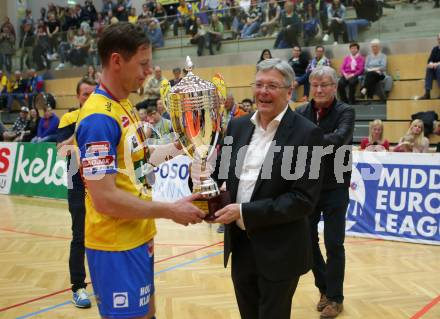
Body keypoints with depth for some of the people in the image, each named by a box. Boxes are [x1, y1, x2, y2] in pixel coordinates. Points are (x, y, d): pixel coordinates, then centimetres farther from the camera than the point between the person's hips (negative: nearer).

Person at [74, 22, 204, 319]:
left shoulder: (126, 106, 8)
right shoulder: (99, 118, -22)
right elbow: (105, 200, -25)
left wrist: (177, 147, 12)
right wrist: (171, 210, -19)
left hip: (138, 237, 9)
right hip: (117, 246, -9)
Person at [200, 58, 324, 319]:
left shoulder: (306, 133, -13)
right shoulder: (238, 126, 5)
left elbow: (304, 199, -18)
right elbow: (221, 170, 8)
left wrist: (245, 212, -21)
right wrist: (203, 175, -16)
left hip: (279, 252, -5)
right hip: (239, 245, 5)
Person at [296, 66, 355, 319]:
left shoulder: (345, 112, -8)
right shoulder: (301, 113, 4)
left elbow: (340, 139, -27)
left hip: (335, 189, -3)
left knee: (334, 245, 2)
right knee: (308, 241, 11)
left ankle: (335, 297, 20)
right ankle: (324, 288, 32)